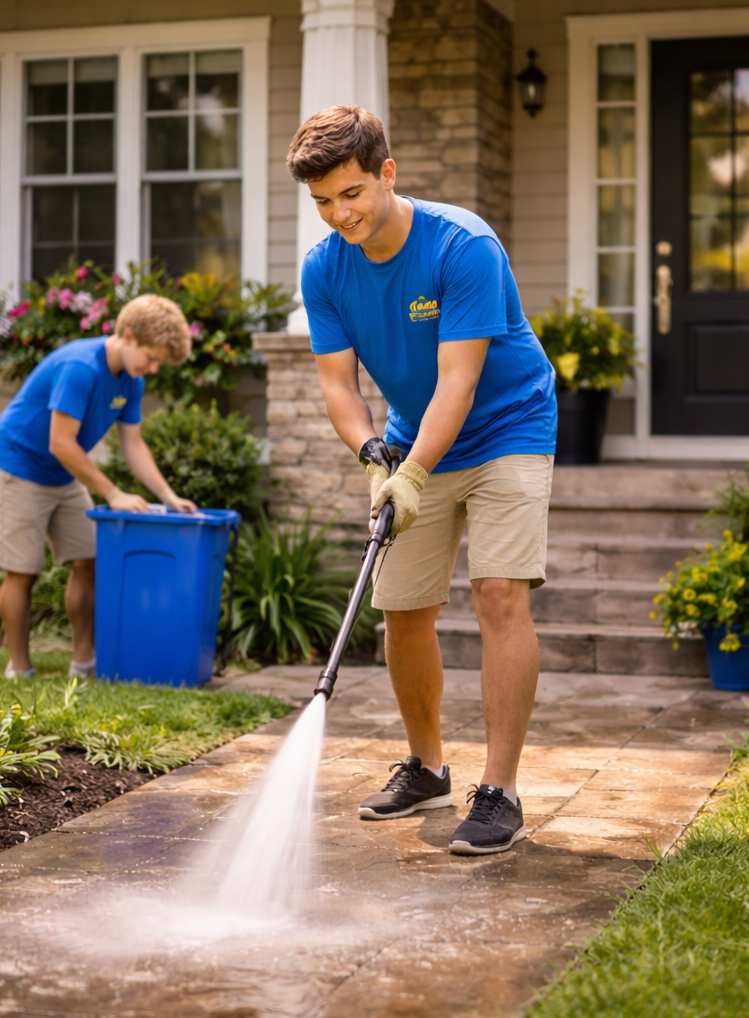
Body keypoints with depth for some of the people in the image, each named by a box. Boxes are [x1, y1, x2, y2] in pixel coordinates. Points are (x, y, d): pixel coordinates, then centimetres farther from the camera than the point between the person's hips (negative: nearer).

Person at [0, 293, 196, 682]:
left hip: (66, 477, 8)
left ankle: (84, 661, 11)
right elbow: (60, 443, -30)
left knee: (87, 562, 4)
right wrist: (113, 495, -26)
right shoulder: (79, 367, -29)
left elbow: (133, 444, 3)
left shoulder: (129, 380, -2)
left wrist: (169, 497, -9)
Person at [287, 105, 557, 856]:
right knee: (402, 610, 5)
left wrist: (413, 474, -40)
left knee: (500, 595, -18)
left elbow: (457, 382, -30)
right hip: (413, 445, 5)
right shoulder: (323, 269, -9)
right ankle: (425, 770, 25)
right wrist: (373, 453, -28)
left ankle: (499, 793, -14)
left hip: (505, 432, -5)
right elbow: (337, 381, -9)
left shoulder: (465, 246, -26)